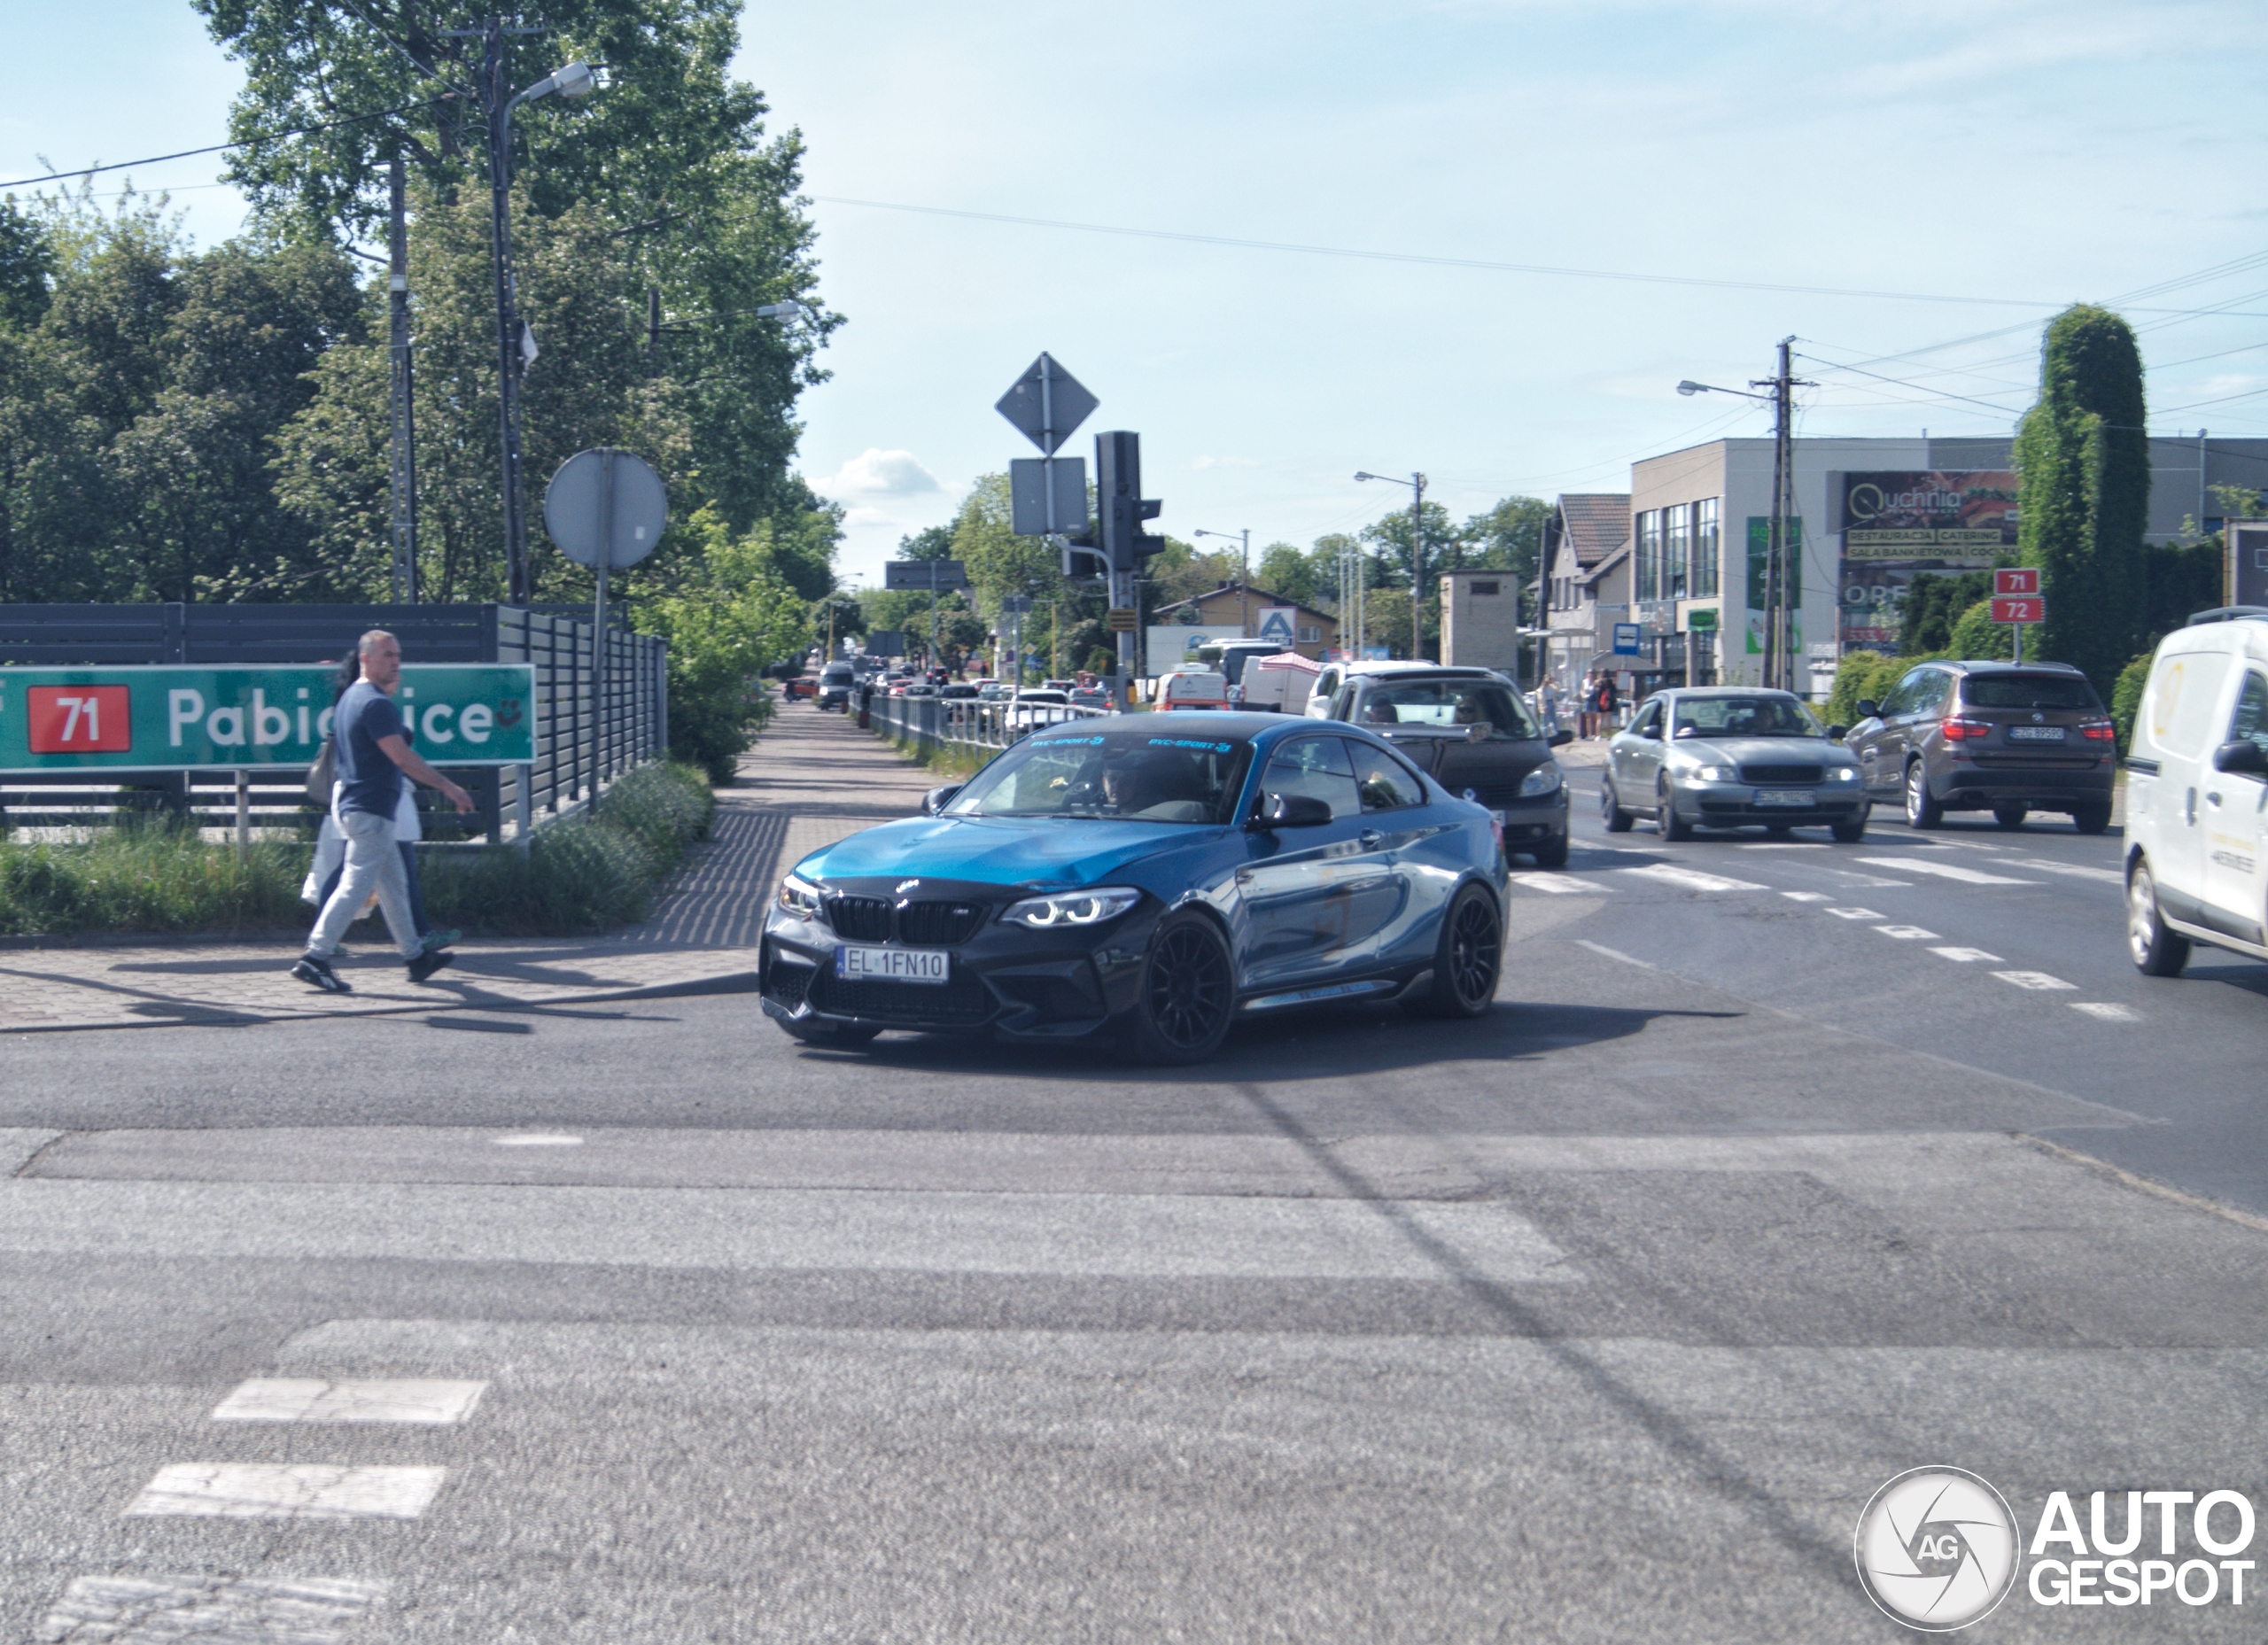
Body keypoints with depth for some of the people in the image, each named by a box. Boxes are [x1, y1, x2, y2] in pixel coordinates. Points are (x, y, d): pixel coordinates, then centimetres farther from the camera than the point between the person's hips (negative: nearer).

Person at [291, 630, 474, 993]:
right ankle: (315, 958, -12)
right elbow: (402, 757, -22)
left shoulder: (351, 697, 15)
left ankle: (415, 957, 23)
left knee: (393, 885, 16)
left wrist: (389, 691, 26)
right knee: (355, 885, -10)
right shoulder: (376, 703, -16)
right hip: (371, 811, -11)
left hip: (355, 807, 11)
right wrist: (448, 787, -17)